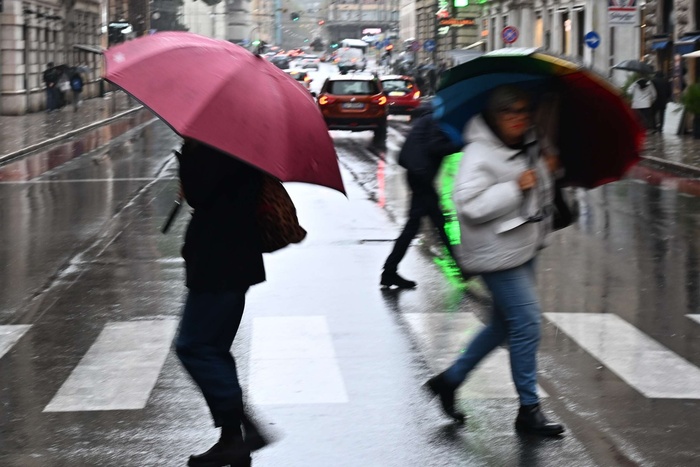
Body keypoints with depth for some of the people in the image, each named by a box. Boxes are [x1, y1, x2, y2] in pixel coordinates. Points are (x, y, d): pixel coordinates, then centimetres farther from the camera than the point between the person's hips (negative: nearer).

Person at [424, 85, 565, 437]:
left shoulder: (528, 147, 10)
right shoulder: (480, 154, -18)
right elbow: (469, 204, -28)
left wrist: (546, 171, 9)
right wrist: (516, 188, -26)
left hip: (523, 248, 10)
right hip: (497, 253, -10)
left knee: (504, 324, 17)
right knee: (526, 324, -8)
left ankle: (449, 380, 29)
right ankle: (528, 409, 2)